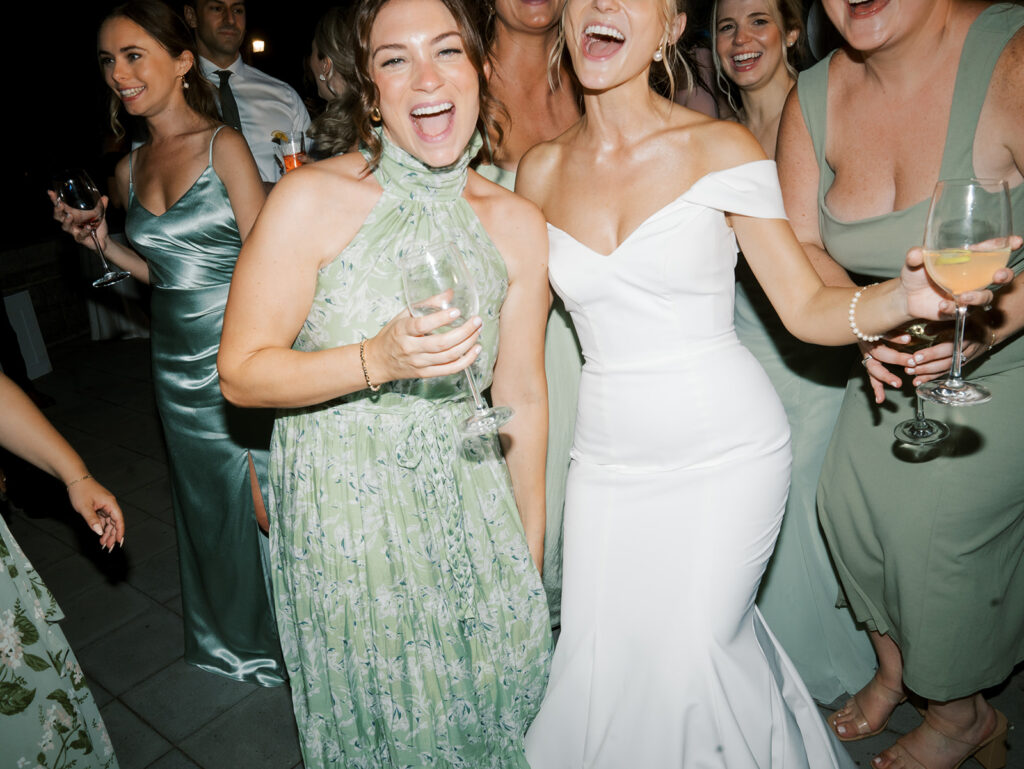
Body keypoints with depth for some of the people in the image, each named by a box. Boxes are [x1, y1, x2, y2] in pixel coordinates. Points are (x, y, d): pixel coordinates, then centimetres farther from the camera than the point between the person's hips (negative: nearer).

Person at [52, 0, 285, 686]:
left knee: (266, 497, 4)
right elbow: (164, 271, 16)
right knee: (208, 501, 18)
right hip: (176, 364, 6)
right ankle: (240, 641, 42)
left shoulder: (224, 146, -9)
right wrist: (101, 243, 1)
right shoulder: (130, 170, 9)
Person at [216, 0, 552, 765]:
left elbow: (523, 398, 2)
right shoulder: (313, 198, -14)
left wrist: (530, 556, 9)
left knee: (501, 706, 17)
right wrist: (376, 362, -27)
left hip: (471, 510, 3)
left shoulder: (517, 224, -4)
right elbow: (241, 372, -10)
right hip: (344, 511, -2)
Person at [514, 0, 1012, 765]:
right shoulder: (541, 171, 3)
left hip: (726, 451, -3)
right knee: (597, 666, 4)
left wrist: (907, 296, -26)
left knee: (688, 659, -1)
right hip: (609, 457, 4)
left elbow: (807, 308, -7)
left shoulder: (721, 149, -8)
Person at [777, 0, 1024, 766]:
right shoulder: (815, 95, -6)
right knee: (849, 500, 5)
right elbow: (799, 244, -5)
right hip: (896, 358, 5)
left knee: (939, 521, -3)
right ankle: (893, 667, 35)